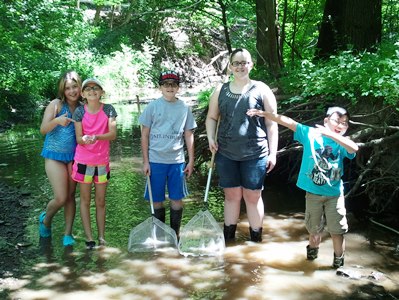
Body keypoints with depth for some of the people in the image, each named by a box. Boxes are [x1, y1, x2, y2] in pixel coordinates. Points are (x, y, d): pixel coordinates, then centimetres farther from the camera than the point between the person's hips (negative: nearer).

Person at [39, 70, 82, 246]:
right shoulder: (56, 104, -10)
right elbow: (43, 129, -16)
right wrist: (56, 121, -32)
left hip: (74, 156, 4)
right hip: (55, 156, -3)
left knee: (71, 196, 7)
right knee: (61, 198, -6)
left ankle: (68, 234, 17)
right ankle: (45, 219, 26)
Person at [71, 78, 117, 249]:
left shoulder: (108, 110, -4)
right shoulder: (79, 112, -4)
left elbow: (113, 134, -13)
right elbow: (78, 138, -6)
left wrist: (96, 137, -30)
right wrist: (85, 139, -30)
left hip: (102, 161, 0)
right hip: (84, 161, 0)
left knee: (101, 202, 9)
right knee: (85, 200, 6)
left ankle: (101, 238, 16)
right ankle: (89, 238, 12)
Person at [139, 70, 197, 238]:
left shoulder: (184, 108, 4)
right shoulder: (152, 107, 0)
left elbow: (189, 135, 8)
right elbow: (145, 135, 2)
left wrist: (191, 160, 5)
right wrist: (145, 161, -2)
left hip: (177, 160, 1)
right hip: (156, 160, -1)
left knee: (177, 198, 6)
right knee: (157, 199, 7)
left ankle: (175, 233, 21)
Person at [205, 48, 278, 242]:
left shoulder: (261, 90, -1)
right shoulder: (220, 91, 8)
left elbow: (272, 124, 0)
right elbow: (211, 117, 16)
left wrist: (272, 153, -5)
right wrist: (211, 139, -2)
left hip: (254, 154, -2)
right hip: (226, 154, 3)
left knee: (253, 196, 5)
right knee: (231, 195, 11)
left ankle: (256, 239, 19)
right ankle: (228, 236, 24)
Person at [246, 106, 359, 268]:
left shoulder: (342, 143, -6)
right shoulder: (310, 133, -5)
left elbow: (354, 148, -29)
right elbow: (288, 122, -8)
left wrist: (330, 134, -36)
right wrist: (264, 113, -12)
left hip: (335, 194, 0)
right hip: (313, 193, 1)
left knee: (337, 230, 4)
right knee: (314, 229, 17)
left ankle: (339, 261, 22)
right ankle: (312, 249, 43)